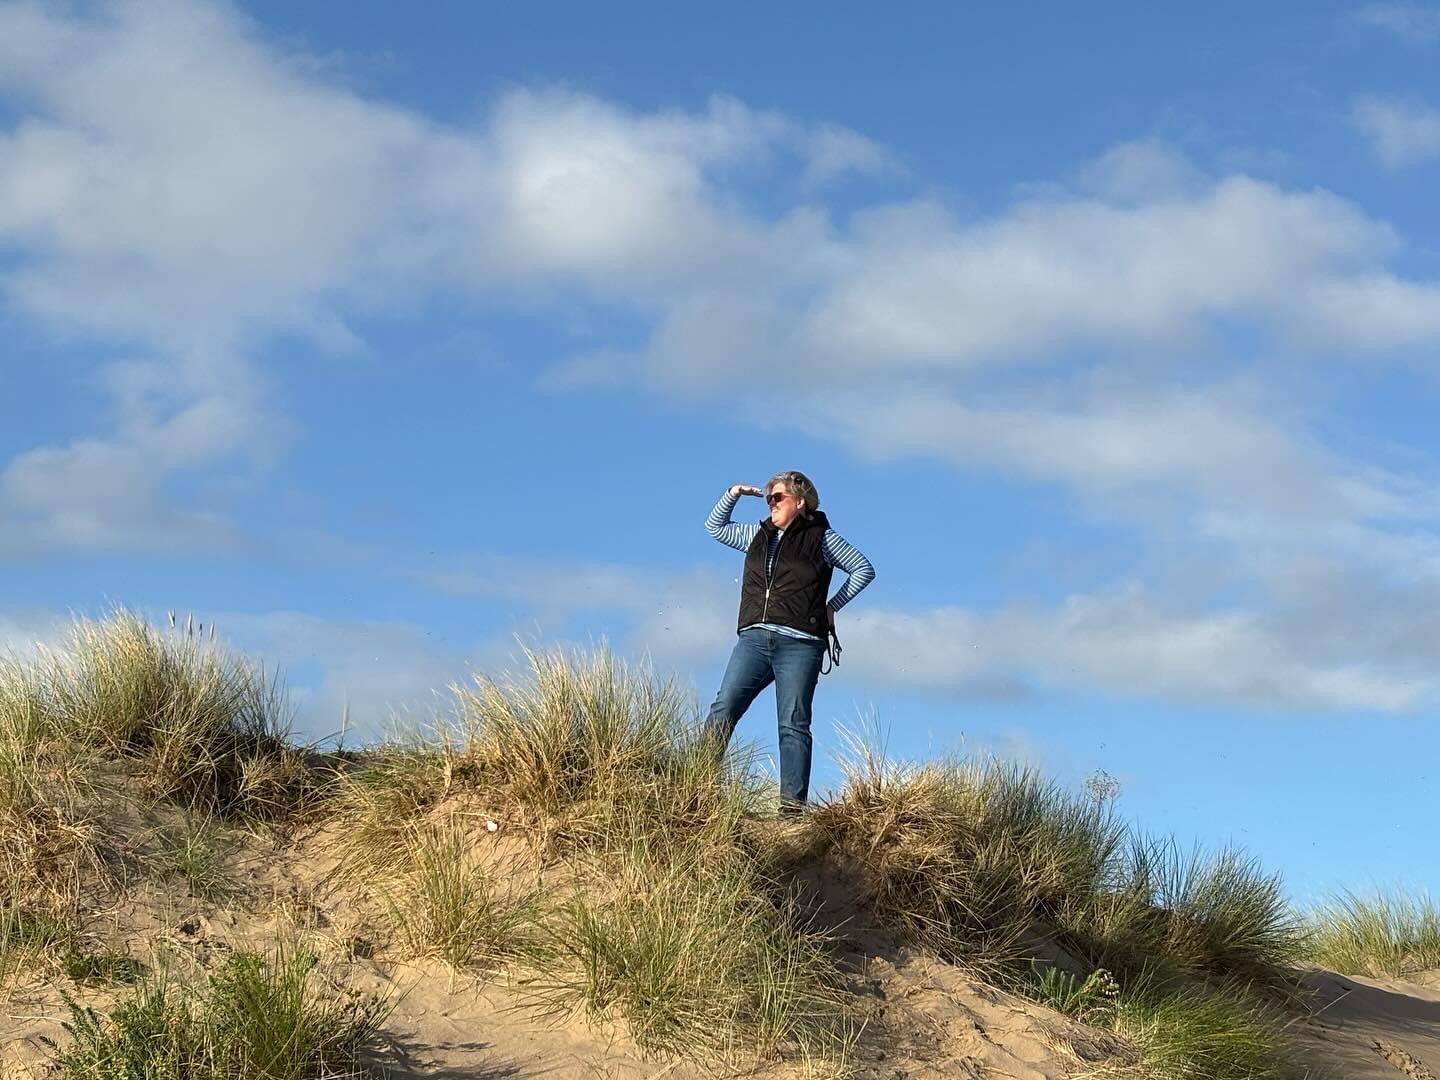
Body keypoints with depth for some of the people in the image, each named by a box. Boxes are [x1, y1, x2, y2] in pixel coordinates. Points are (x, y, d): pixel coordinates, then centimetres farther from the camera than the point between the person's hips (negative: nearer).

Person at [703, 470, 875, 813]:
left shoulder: (820, 536, 9)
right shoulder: (758, 535, 22)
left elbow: (864, 569, 11)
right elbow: (715, 526, 35)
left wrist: (832, 605, 5)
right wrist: (733, 495, 21)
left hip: (798, 643, -4)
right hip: (753, 639, 4)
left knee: (793, 724, -6)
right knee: (722, 710, -11)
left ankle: (793, 804, -9)